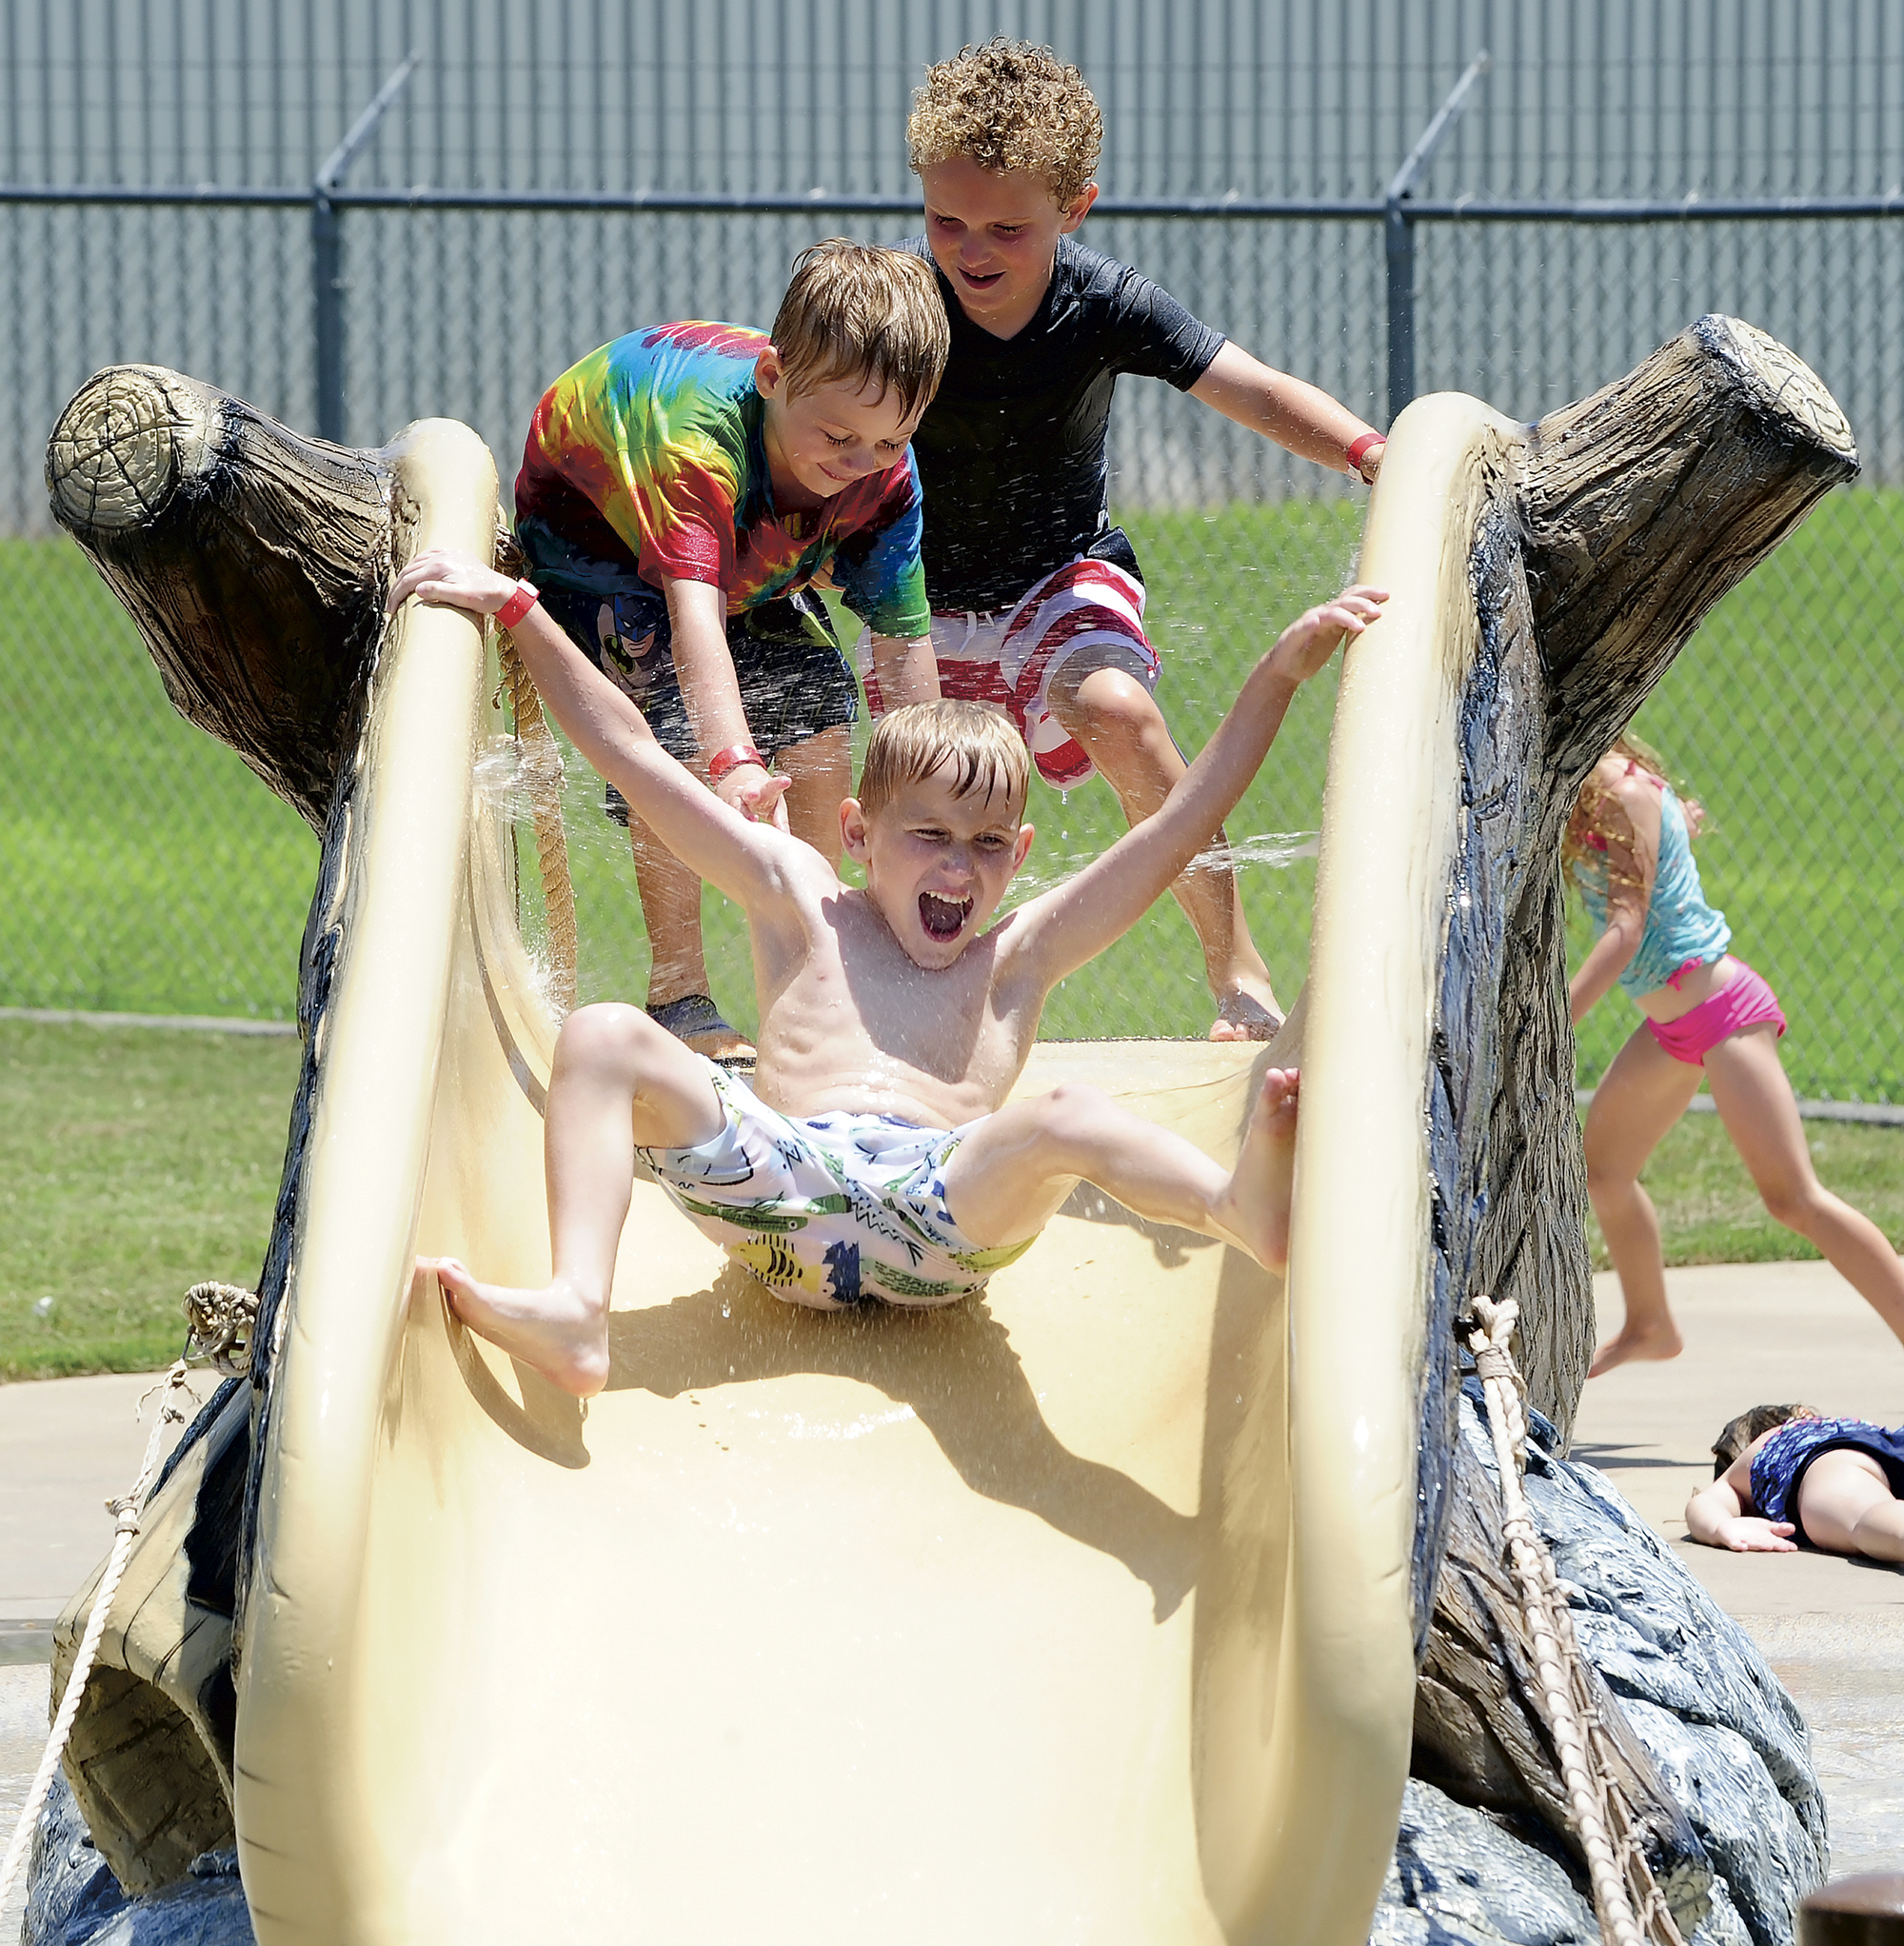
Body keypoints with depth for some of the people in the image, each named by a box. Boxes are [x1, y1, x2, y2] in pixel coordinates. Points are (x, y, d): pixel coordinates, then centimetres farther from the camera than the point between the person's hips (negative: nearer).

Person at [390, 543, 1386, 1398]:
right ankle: (576, 1312, -40)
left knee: (1065, 1122, -31)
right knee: (602, 1039, -18)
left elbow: (1182, 825, 21)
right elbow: (630, 753, 25)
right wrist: (516, 611, 22)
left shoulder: (1015, 957, 26)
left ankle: (1244, 1206, -62)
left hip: (942, 1210, -1)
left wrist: (1281, 672, 14)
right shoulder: (801, 902, 27)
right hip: (781, 1181, 1)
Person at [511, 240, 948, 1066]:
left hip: (750, 556, 6)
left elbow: (902, 637, -20)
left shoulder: (886, 478, -26)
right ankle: (679, 997, -19)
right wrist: (732, 762, -70)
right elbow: (692, 609, -58)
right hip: (590, 525, -6)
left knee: (818, 700, -6)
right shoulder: (702, 435, -46)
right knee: (676, 713, -25)